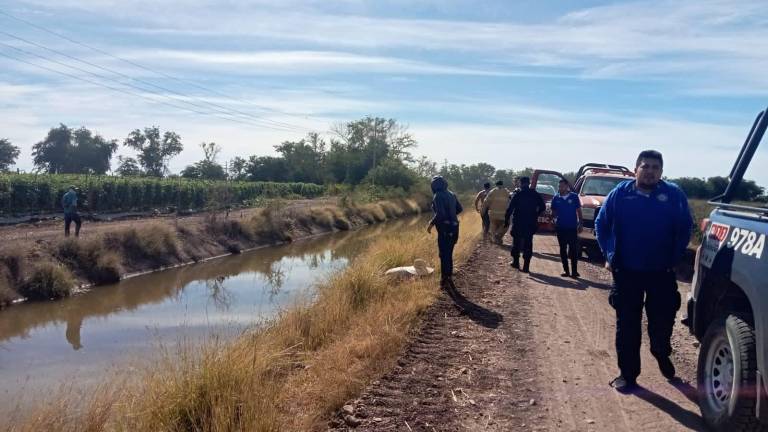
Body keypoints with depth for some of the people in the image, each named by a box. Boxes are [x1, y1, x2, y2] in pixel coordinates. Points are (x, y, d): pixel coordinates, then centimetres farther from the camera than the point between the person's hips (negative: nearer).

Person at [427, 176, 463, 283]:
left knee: (444, 254, 0)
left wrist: (431, 223, -12)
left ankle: (445, 277, 4)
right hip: (453, 226, 8)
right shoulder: (451, 194, 9)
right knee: (449, 253, 19)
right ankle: (449, 274, 29)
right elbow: (459, 209, 16)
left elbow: (440, 213, -25)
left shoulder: (438, 196, -15)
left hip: (444, 228, -8)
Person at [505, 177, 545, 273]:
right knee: (528, 244, 6)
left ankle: (516, 262, 21)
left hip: (518, 223, -2)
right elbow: (543, 207, 5)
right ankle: (526, 266, 2)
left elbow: (510, 209, -13)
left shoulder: (517, 195, -9)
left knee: (516, 242, 15)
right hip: (531, 224, 2)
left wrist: (506, 219, -6)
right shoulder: (535, 195, 1)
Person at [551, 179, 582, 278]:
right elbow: (553, 211, 11)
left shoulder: (574, 196, -2)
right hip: (560, 227, 3)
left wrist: (580, 223, -1)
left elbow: (578, 210, 2)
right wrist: (555, 219, -5)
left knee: (573, 249, -3)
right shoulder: (556, 198, 3)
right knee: (563, 250, 7)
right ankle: (566, 270, 14)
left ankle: (574, 271, 1)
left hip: (572, 227, -2)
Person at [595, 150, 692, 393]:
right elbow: (601, 225, 7)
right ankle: (627, 374, 17)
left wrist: (674, 258, 1)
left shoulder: (674, 195, -3)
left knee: (663, 319, 9)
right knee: (627, 325, 5)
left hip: (661, 273, 0)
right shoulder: (620, 194, -3)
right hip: (627, 272, 0)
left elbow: (685, 229, 6)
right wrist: (609, 255, 3)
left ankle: (662, 355, 41)